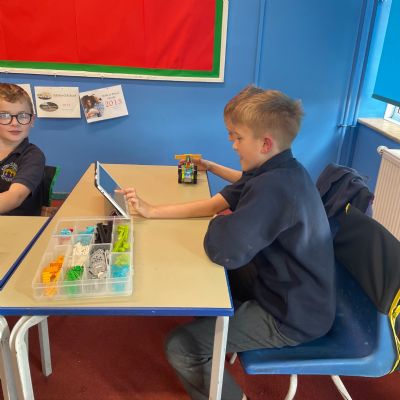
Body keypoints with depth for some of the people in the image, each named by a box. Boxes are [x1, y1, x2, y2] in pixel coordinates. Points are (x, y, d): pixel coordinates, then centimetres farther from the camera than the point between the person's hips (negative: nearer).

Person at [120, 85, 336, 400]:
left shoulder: (273, 187, -32)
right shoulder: (278, 172, 0)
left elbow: (222, 250, -38)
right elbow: (214, 204, 1)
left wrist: (221, 221, -13)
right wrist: (151, 211, -5)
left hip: (295, 318, -9)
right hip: (294, 291, 10)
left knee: (180, 346, -8)